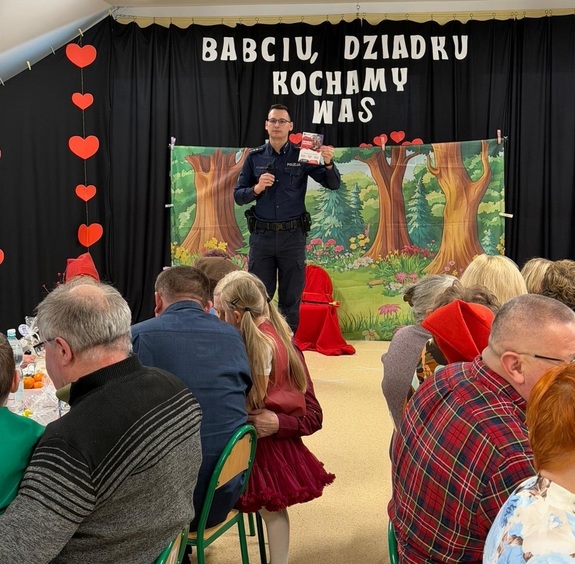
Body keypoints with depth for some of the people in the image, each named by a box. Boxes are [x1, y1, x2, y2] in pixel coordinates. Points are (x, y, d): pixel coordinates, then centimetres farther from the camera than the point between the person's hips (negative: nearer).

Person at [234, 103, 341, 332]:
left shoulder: (302, 156, 3)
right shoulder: (254, 157, 6)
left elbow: (333, 184, -3)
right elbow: (238, 196, 7)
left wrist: (328, 163, -22)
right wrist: (256, 189, -13)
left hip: (292, 235, -1)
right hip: (261, 235, 1)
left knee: (291, 300, 6)